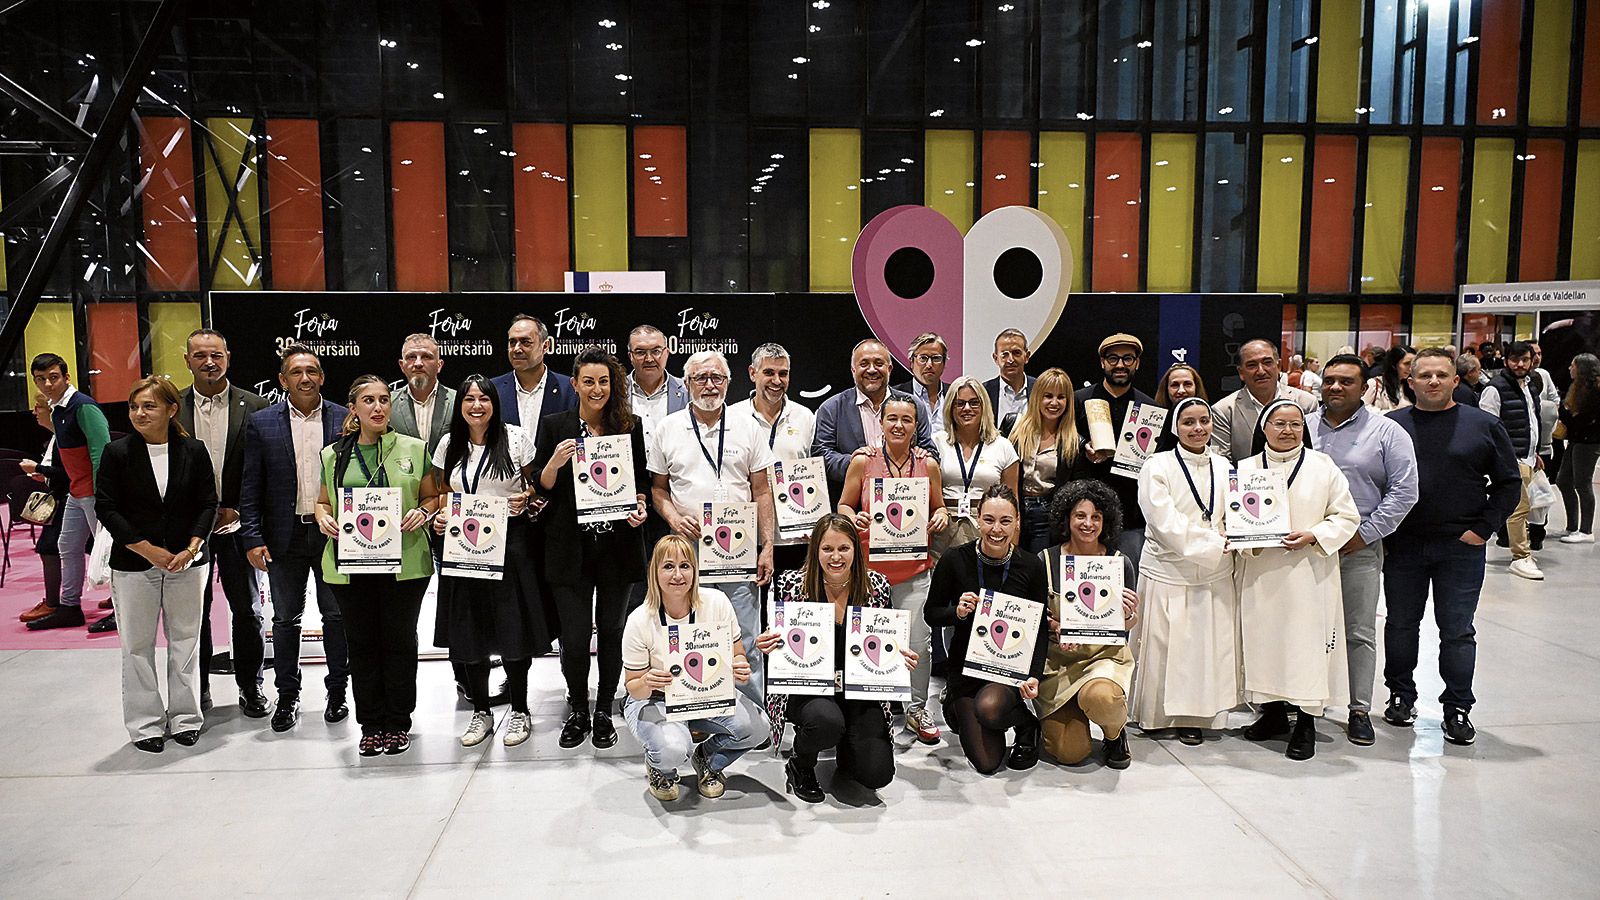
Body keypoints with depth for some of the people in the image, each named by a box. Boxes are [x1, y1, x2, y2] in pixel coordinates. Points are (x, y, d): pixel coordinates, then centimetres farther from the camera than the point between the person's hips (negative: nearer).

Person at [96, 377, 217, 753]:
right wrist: (146, 549, -11)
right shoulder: (117, 452, -3)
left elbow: (208, 503, 2)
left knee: (185, 642, 8)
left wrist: (191, 547, -11)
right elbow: (106, 507, -4)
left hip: (186, 562, 1)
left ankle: (185, 718, 20)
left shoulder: (194, 451, 0)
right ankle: (145, 724, 16)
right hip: (133, 565, -1)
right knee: (138, 646, 5)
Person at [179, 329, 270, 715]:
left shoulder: (254, 406, -2)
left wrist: (235, 511, -8)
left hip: (236, 524, -1)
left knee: (248, 609, 7)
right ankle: (198, 690, 22)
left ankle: (250, 686, 21)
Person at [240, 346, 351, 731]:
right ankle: (287, 696, 22)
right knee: (285, 619, 10)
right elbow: (250, 486, 0)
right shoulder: (262, 423, 1)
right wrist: (252, 538, -6)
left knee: (336, 615, 9)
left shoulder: (346, 420, -1)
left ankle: (337, 691, 23)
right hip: (285, 536, 1)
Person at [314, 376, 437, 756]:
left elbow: (432, 497, 9)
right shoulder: (333, 455, 10)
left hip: (404, 564, -1)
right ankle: (371, 726, 18)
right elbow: (323, 501, 18)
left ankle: (398, 725, 15)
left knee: (400, 641, 4)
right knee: (362, 643, 7)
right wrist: (324, 518, -3)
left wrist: (422, 512, -11)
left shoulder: (413, 449, 5)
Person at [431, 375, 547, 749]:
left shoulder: (516, 437, -2)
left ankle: (519, 710, 16)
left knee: (514, 629, 0)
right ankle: (481, 711, 22)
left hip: (510, 542, -3)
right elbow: (441, 492, 16)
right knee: (468, 631, 7)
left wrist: (526, 500, -14)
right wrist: (439, 516, -3)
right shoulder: (448, 444, 7)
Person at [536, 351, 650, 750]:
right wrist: (554, 464, -15)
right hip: (572, 548, -1)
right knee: (574, 635, -2)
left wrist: (640, 506, -8)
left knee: (612, 631, 9)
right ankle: (577, 711, 22)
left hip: (618, 546, 1)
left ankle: (603, 712, 27)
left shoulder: (631, 426, 4)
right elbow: (541, 487, 5)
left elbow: (642, 479, 12)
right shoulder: (555, 426, 3)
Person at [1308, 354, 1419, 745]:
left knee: (1359, 632, 3)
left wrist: (1364, 533, -9)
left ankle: (1360, 710, 11)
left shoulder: (1387, 432, 0)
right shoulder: (1303, 427, 9)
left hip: (1359, 548, -3)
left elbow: (1403, 492, -3)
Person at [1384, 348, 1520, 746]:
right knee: (1400, 624, 11)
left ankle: (1457, 708, 15)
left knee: (1457, 631, 4)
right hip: (1402, 546, 1)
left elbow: (1508, 483, 6)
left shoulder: (1484, 426, 2)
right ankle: (1401, 695, 26)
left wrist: (1483, 528, -4)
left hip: (1461, 548, -1)